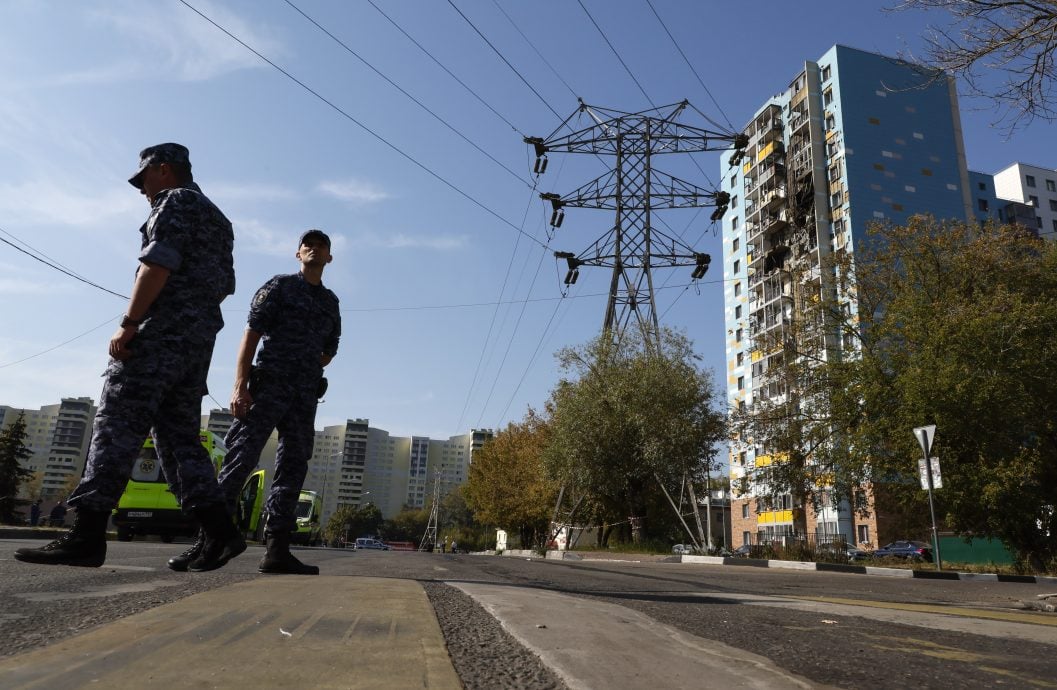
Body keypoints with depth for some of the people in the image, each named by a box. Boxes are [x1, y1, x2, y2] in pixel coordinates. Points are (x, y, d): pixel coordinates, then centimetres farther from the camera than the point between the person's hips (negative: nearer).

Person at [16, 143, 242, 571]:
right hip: (201, 336, 9)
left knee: (116, 425, -11)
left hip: (163, 328, -9)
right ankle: (219, 531, -3)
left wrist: (129, 323, -17)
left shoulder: (176, 201, 1)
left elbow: (159, 262, -14)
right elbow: (224, 285, 27)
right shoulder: (216, 219, 29)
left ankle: (87, 535, -14)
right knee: (179, 436, 5)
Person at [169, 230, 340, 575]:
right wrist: (240, 386, -14)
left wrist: (308, 370, 9)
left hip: (306, 394, 5)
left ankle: (277, 548, 5)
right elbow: (250, 335, -4)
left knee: (294, 466, 2)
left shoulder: (331, 302, 18)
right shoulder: (279, 286, 4)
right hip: (268, 387, -5)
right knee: (241, 459, -10)